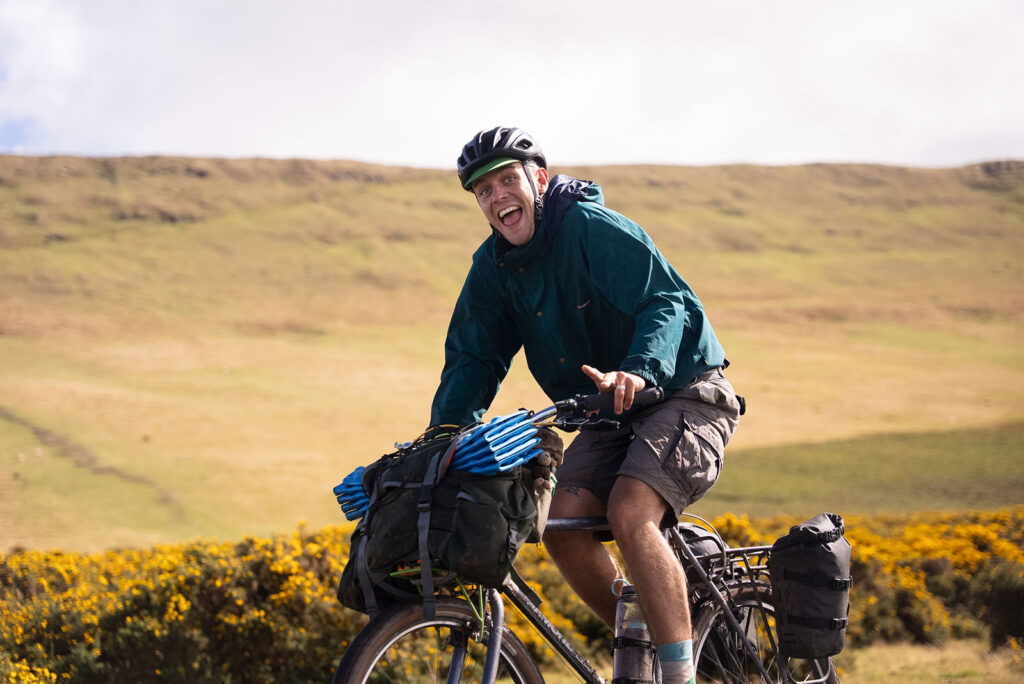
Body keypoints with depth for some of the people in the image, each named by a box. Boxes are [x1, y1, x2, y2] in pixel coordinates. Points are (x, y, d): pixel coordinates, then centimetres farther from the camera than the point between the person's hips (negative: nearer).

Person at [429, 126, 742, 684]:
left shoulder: (592, 227, -20)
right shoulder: (494, 266, 2)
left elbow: (669, 302, -29)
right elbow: (473, 356, 3)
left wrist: (639, 370, -48)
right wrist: (445, 431, -15)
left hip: (683, 393, -7)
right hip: (611, 413, 7)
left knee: (630, 514, -29)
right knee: (563, 526, -14)